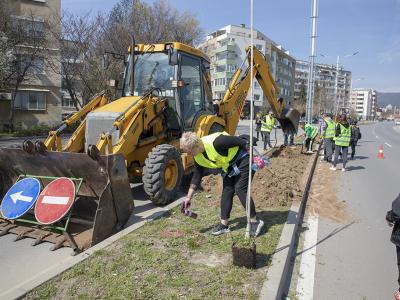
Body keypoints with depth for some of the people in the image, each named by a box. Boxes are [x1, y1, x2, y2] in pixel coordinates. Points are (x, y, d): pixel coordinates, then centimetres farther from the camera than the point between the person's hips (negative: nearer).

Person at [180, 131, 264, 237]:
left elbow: (240, 141, -28)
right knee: (226, 191, 5)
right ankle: (224, 224, 14)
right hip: (228, 166, 8)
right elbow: (196, 176, 3)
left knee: (240, 190, -12)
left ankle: (255, 222, 2)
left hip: (242, 160, -8)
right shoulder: (198, 158, -9)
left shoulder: (215, 142, -36)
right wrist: (189, 197, 4)